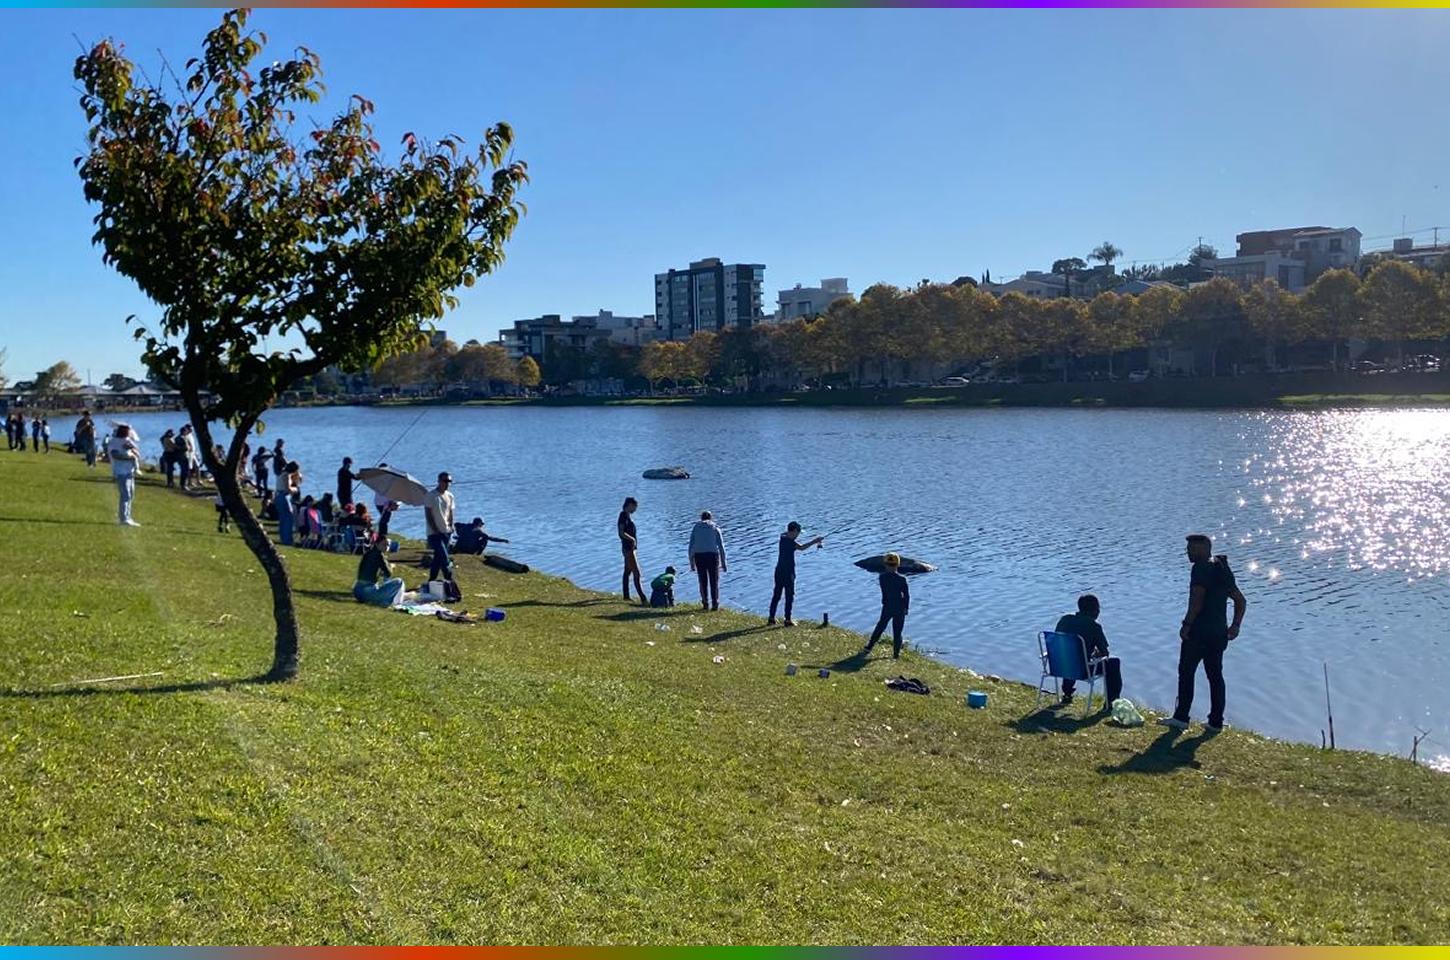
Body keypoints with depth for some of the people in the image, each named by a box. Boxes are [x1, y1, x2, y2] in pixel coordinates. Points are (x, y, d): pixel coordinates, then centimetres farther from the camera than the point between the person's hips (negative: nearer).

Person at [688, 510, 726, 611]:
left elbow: (691, 547, 5)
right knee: (714, 581, 7)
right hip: (712, 556, -1)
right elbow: (721, 546, 2)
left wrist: (691, 562, 10)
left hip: (699, 556, 1)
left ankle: (706, 604, 9)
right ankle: (715, 604, 1)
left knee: (703, 582, 11)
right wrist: (723, 563, 5)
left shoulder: (695, 528, 11)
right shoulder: (715, 529, 8)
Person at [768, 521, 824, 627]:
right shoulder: (790, 542, -17)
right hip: (788, 572, -8)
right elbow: (801, 547, -34)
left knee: (776, 595, 14)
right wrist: (814, 541, -30)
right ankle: (788, 620, 4)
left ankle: (771, 618, 18)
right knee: (789, 596, 2)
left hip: (779, 571, 8)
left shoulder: (783, 538, 6)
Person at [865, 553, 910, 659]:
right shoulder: (901, 579, -18)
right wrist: (907, 608, 2)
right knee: (897, 631, 8)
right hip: (899, 608, -3)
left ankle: (869, 647, 28)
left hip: (887, 607, 3)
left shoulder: (882, 577, -9)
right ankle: (896, 654, 16)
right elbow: (907, 595, -10)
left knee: (880, 626, 21)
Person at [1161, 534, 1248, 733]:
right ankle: (1216, 722, 12)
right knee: (1215, 675, 11)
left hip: (1198, 631, -8)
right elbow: (1241, 601, 20)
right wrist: (1235, 625, 19)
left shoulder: (1201, 568, -12)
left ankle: (1181, 718, 3)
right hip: (1219, 633, 8)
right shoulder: (1223, 570, 15)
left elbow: (1196, 601, -21)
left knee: (1186, 673, 1)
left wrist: (1186, 624, -16)